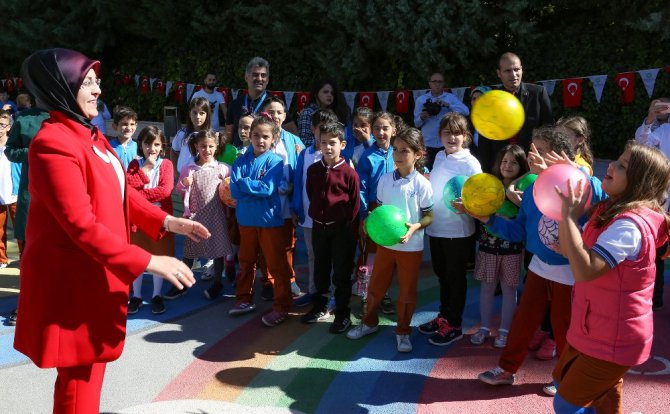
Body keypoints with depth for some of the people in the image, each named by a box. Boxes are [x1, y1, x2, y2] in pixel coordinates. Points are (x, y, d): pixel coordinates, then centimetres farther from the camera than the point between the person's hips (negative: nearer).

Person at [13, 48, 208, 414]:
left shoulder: (90, 135, 9)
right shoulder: (53, 144, -22)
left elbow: (120, 193, 14)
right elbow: (82, 226, -27)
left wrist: (166, 222, 3)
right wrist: (148, 262, -27)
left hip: (96, 274, 9)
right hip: (72, 281, -9)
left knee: (87, 371, 22)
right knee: (80, 380, 5)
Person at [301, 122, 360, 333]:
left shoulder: (349, 173, -12)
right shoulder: (313, 170, 1)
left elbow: (355, 203, -5)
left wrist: (346, 222, -4)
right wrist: (315, 214, 10)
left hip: (342, 229, -4)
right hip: (319, 226, 4)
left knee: (342, 273, 5)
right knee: (320, 269, 17)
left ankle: (343, 313, 17)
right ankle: (319, 306, 33)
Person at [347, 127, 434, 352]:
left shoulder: (421, 183, -12)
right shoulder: (385, 179, -2)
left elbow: (429, 215, -6)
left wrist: (415, 227, -23)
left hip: (411, 247, -3)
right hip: (385, 243, 3)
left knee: (407, 292, 10)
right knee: (375, 286, 15)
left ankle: (403, 331, 29)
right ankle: (369, 323, 36)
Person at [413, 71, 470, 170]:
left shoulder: (451, 97, 7)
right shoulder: (421, 100, 10)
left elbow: (465, 111, -7)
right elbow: (416, 123, 8)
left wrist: (448, 105, -17)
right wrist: (422, 118, -13)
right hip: (428, 144, 1)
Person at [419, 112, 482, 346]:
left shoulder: (471, 163, -14)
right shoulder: (439, 156, 5)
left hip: (458, 231, -6)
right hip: (436, 227, 6)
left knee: (456, 278, 8)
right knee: (441, 274, 19)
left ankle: (454, 326, 22)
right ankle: (444, 316, 37)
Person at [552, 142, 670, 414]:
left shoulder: (629, 225, -29)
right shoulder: (611, 211, 3)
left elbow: (585, 270, -39)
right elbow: (569, 250, 8)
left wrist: (570, 215, -31)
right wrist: (567, 211, -6)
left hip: (614, 339, -9)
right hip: (597, 330, 10)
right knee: (562, 381, 23)